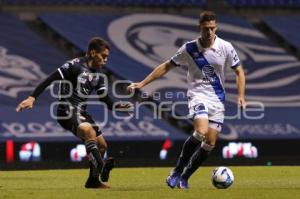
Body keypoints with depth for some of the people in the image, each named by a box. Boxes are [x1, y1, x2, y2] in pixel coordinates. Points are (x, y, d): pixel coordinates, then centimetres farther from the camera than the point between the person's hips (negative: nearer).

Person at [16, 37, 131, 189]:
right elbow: (50, 79, -19)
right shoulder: (75, 66, -14)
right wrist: (32, 98, -27)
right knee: (89, 131, -35)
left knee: (101, 145, 11)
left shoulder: (98, 74, 11)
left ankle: (93, 180, 25)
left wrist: (116, 106, -11)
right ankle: (102, 168, -40)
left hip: (81, 113, 9)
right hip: (67, 112, -9)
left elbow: (103, 97, 9)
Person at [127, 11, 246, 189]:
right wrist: (142, 84, 1)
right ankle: (178, 170, -10)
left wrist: (241, 96, -5)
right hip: (198, 96, -3)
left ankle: (184, 177, 15)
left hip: (217, 100, 3)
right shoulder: (189, 49, -6)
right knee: (201, 132, -28)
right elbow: (166, 67, 4)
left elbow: (239, 71, 8)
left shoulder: (226, 47, -5)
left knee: (210, 143, -2)